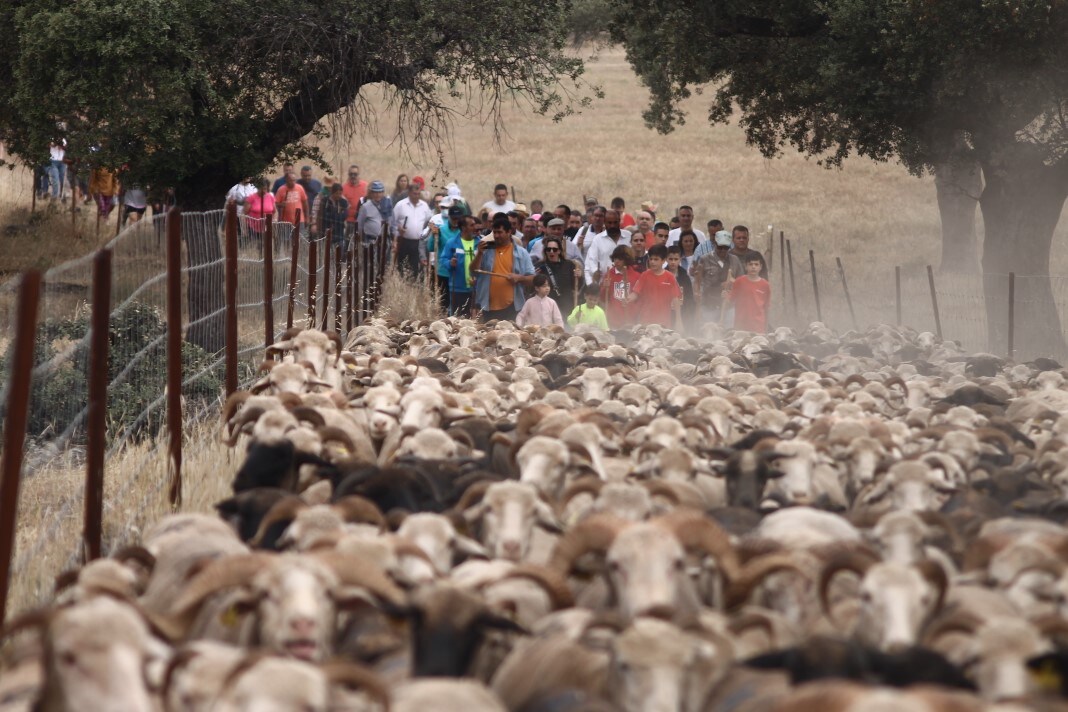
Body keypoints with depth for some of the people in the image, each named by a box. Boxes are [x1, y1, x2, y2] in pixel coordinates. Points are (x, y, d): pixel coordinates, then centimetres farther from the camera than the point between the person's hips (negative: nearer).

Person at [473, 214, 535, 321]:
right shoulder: (486, 250, 7)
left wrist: (519, 278, -14)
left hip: (512, 307, -1)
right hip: (488, 307, 1)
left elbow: (532, 278, 7)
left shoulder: (521, 253, 5)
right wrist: (479, 253, -12)